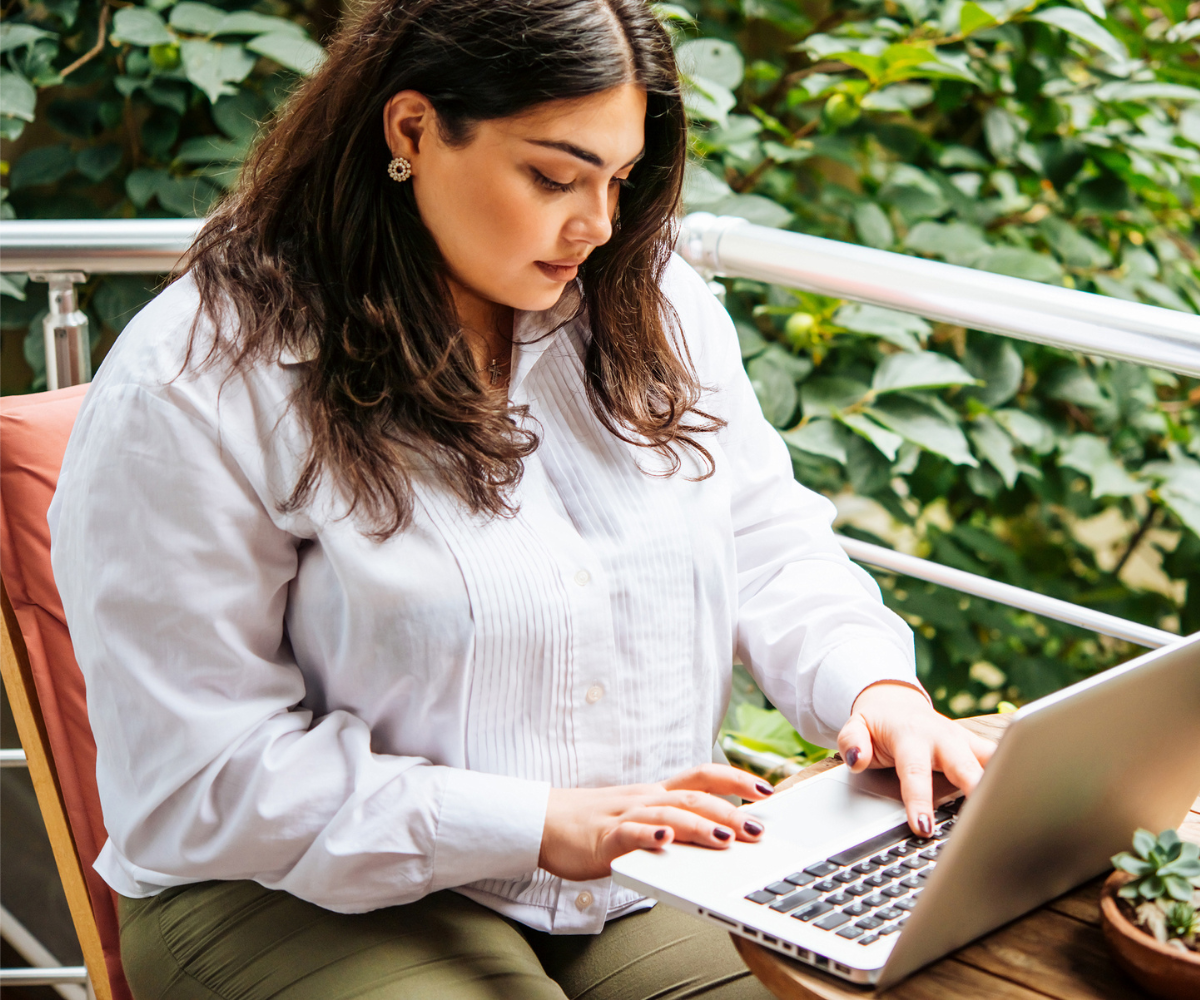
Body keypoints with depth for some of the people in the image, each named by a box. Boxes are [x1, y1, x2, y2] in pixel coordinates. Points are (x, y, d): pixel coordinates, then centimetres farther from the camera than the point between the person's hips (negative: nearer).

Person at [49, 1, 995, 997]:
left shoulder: (653, 307, 7)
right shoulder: (189, 391, -13)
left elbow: (769, 540, 15)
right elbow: (198, 778, -15)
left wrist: (872, 683, -7)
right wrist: (539, 825, -21)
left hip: (649, 881, 5)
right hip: (335, 903, -5)